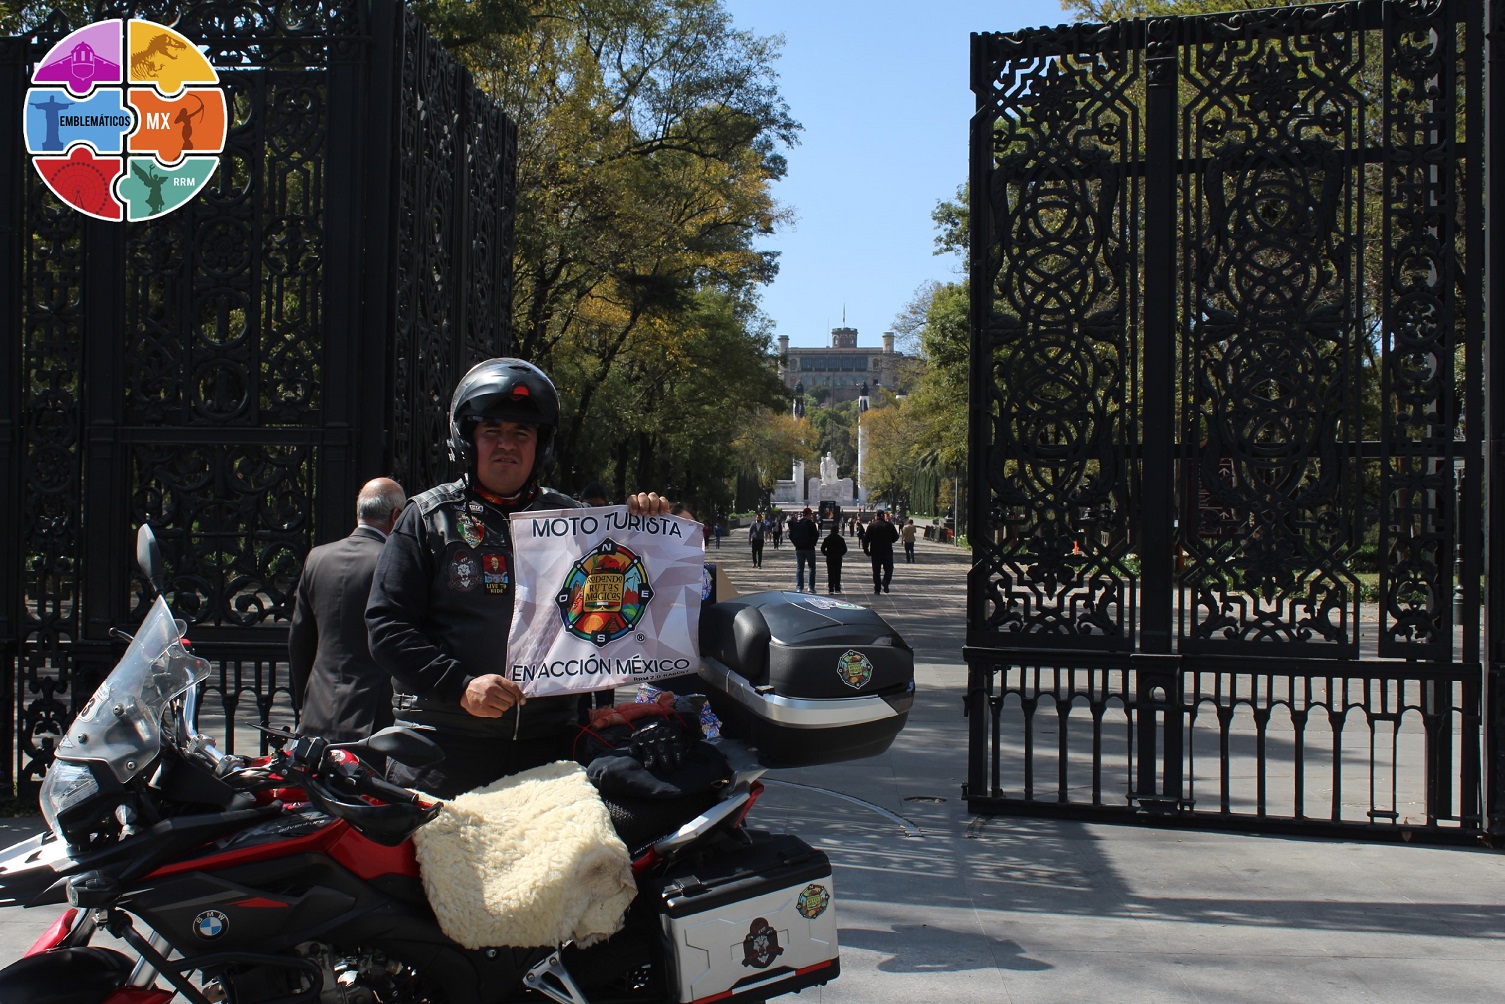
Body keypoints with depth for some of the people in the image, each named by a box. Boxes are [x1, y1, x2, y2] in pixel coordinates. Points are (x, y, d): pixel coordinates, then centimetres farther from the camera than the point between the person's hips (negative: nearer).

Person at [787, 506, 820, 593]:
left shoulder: (796, 523, 1)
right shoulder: (811, 523, -9)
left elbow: (791, 536, 2)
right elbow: (816, 535, -10)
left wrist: (796, 543, 11)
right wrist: (813, 543, 6)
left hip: (799, 549, 3)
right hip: (809, 548, -3)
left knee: (799, 568, 7)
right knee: (812, 567, 9)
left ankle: (799, 587, 1)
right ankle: (811, 586, 3)